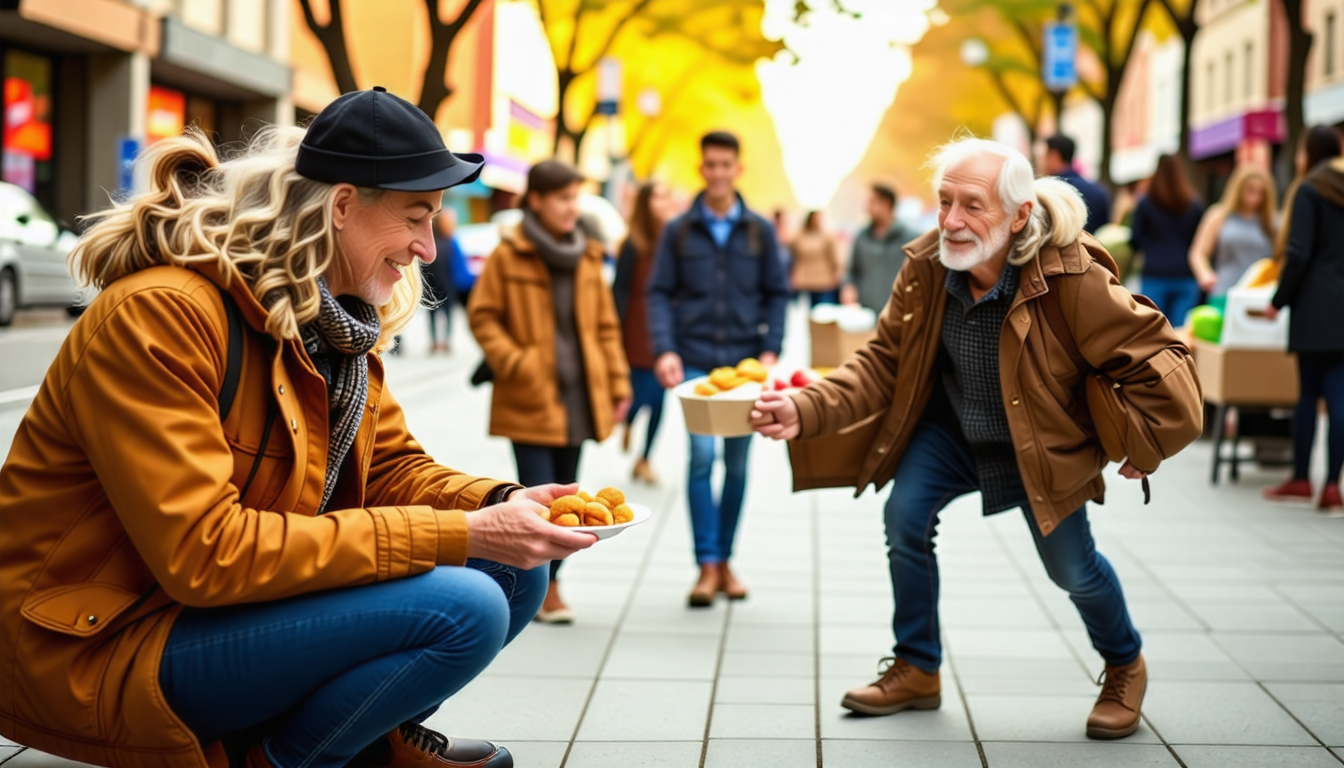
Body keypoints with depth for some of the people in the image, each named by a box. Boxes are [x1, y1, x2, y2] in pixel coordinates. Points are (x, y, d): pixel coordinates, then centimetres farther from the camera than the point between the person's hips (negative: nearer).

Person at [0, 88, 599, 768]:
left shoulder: (340, 315, 6)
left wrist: (500, 506, -12)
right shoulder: (158, 313, -23)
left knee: (513, 571, -2)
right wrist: (457, 535, -29)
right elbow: (205, 551, -29)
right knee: (461, 610, -24)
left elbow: (391, 469, 11)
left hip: (237, 602, 9)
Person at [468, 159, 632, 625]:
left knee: (565, 496, 10)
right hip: (530, 400, -5)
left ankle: (546, 582, 22)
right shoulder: (508, 255, -5)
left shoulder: (587, 255, 9)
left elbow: (606, 325, 13)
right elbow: (483, 317, -2)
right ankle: (545, 587, 5)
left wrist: (618, 384, 8)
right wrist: (515, 364, -14)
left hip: (579, 398, 5)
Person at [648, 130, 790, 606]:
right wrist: (664, 349, -9)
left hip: (745, 361, 2)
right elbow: (659, 294, 4)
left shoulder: (760, 231, 8)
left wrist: (770, 349, -2)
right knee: (702, 455, -14)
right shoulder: (679, 230, 5)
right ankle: (707, 566, -9)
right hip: (695, 362, -2)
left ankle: (726, 559, 19)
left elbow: (777, 294, 9)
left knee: (737, 464, 6)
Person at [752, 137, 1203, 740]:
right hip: (950, 430, 3)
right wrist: (806, 410, -28)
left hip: (1041, 445, -3)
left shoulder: (1072, 279, -31)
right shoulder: (925, 267, -19)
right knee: (905, 516, -14)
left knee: (1071, 567, 1)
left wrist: (1140, 447, -17)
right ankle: (917, 670, 8)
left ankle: (1125, 667, 34)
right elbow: (883, 362, -13)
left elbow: (1157, 357, -23)